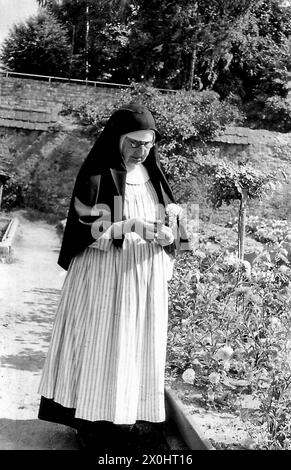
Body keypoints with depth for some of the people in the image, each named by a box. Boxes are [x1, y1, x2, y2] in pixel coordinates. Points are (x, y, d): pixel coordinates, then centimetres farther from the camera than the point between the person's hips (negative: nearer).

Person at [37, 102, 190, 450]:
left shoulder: (153, 177, 10)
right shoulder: (97, 176, -6)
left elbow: (171, 225, 11)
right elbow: (85, 230, -13)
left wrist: (166, 235, -13)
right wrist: (129, 226, -26)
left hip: (146, 278, 5)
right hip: (105, 276, -5)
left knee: (138, 345, 7)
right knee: (101, 343, -2)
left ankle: (128, 416, 16)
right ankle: (92, 420, 9)